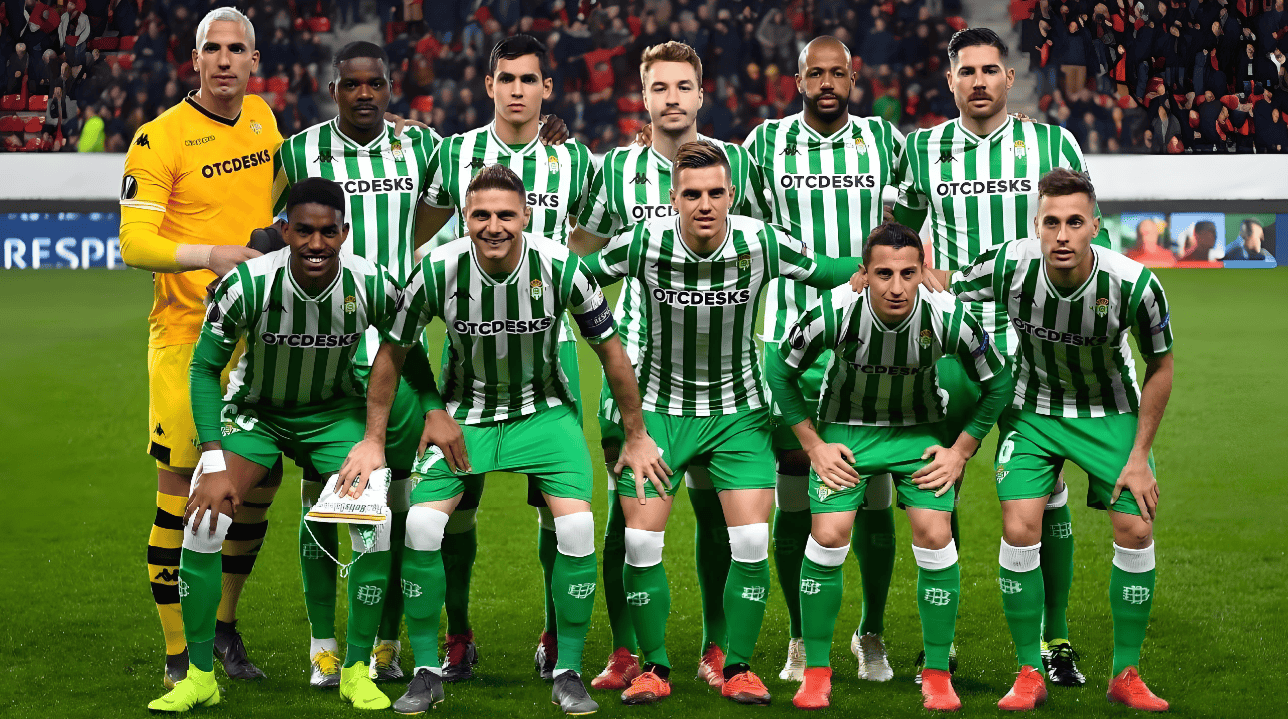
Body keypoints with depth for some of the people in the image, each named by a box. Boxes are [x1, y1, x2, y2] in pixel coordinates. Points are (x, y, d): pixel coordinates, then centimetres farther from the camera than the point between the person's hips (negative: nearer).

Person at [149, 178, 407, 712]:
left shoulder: (373, 286, -23)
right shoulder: (247, 283, -28)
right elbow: (205, 367, -16)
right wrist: (214, 463, -21)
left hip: (335, 412, 1)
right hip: (255, 411, -1)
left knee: (376, 528, -15)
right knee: (203, 521, -18)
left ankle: (356, 672, 4)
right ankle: (199, 677, -2)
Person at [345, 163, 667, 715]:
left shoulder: (561, 267, -20)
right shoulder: (438, 270, -19)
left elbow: (610, 349, -5)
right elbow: (393, 352, -2)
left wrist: (636, 436, 1)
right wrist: (373, 440, 1)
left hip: (543, 411, 0)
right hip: (463, 414, 0)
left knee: (577, 526, -19)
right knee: (421, 526, -16)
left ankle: (568, 673, -2)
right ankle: (426, 673, 1)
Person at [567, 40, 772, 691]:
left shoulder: (736, 164, 5)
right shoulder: (617, 168, 7)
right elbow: (577, 248, 20)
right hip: (635, 360, 0)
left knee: (716, 509, 1)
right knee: (626, 507, -3)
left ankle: (716, 650, 10)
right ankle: (624, 654, 5)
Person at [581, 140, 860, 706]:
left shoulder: (761, 244, -15)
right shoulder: (644, 244, -17)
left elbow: (829, 272, -1)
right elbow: (577, 276, 1)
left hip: (738, 410, 0)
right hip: (659, 408, 0)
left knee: (751, 542, -9)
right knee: (641, 542, -6)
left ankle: (738, 668, 8)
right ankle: (654, 668, 11)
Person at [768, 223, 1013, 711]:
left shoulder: (949, 318, -24)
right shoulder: (833, 313, -26)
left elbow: (998, 382, -6)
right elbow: (780, 369, -7)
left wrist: (961, 449, -8)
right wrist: (813, 445, -8)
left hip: (921, 431, 1)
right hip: (846, 429, 0)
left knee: (935, 536, -13)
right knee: (828, 537, -14)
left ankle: (937, 675, 2)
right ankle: (816, 672, 3)